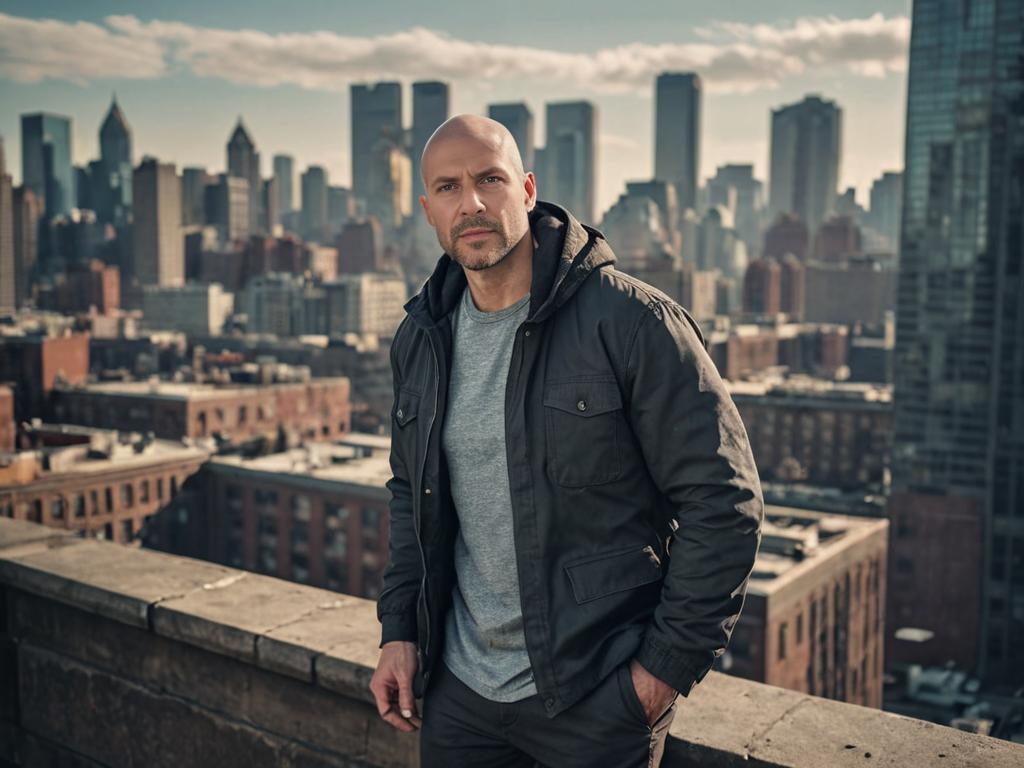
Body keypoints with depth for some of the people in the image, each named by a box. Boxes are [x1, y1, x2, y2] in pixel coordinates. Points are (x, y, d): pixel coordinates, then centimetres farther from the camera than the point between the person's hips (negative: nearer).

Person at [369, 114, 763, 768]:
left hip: (599, 696, -5)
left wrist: (672, 662, -12)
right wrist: (400, 630, 8)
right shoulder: (421, 339, 4)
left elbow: (724, 501, -14)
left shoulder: (631, 321, -16)